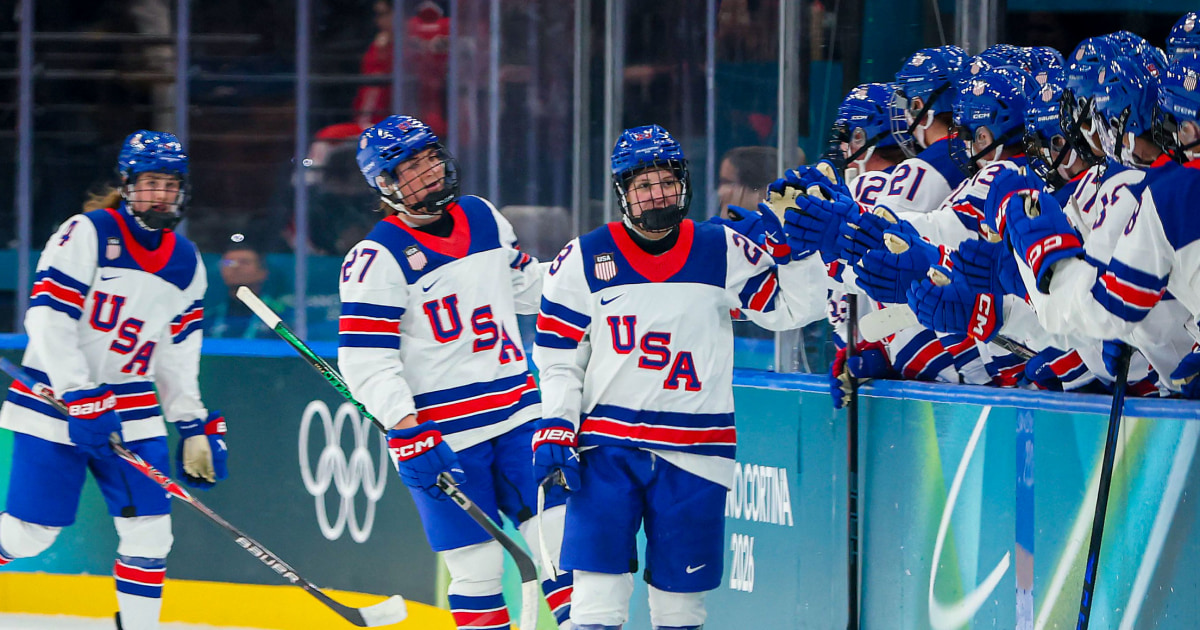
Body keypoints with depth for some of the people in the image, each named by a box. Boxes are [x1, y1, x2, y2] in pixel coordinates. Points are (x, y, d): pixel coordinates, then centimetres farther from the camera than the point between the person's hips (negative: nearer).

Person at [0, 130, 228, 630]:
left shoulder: (186, 265, 9)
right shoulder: (86, 234, -11)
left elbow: (178, 354, 15)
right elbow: (48, 318, -16)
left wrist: (194, 426, 8)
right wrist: (79, 397, -22)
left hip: (131, 409, 5)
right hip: (55, 400, -5)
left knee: (149, 528, -4)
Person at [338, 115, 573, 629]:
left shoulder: (483, 217, 9)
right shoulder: (377, 258, -10)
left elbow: (529, 288, 26)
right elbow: (366, 363, -15)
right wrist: (410, 433, -22)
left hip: (517, 412, 5)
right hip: (442, 432, -5)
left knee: (561, 538, -3)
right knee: (477, 568, -3)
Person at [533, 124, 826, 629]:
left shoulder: (723, 252, 3)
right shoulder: (583, 260, 1)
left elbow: (793, 308, 5)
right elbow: (557, 355, 4)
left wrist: (795, 248, -9)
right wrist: (555, 431, -4)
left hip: (694, 451, 1)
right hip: (607, 444, -1)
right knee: (598, 583, -9)